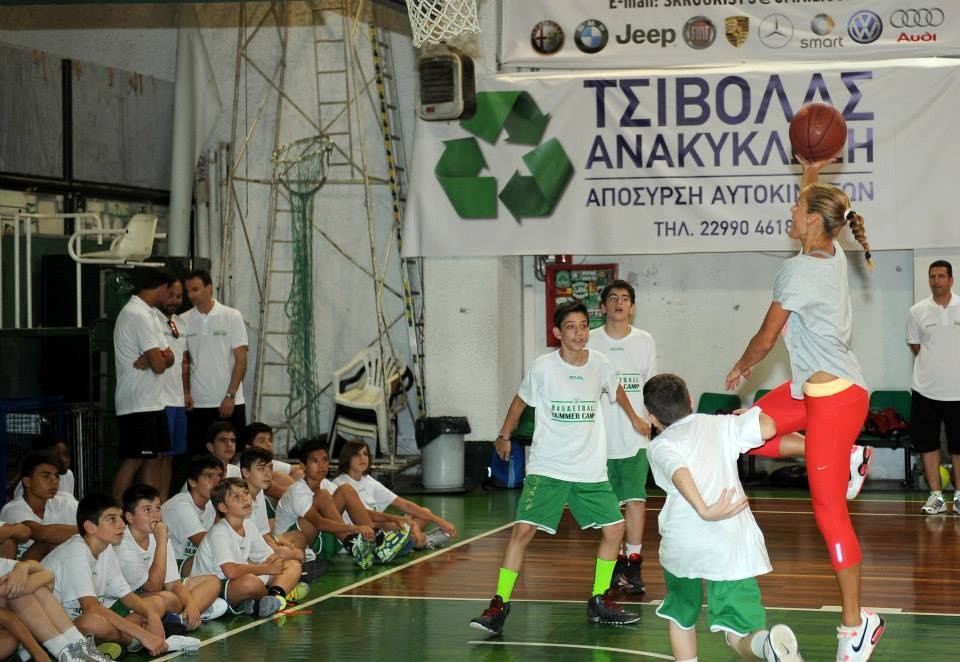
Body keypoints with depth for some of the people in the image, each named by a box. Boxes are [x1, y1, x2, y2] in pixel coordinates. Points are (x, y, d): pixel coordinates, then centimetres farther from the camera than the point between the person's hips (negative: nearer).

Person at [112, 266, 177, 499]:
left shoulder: (146, 313, 17)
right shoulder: (139, 316, -16)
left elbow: (168, 358, 10)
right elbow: (159, 365, -20)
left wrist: (148, 360, -11)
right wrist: (157, 359, 3)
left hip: (151, 401, 10)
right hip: (138, 403, -10)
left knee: (153, 458, 10)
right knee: (133, 460, -9)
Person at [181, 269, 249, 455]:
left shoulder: (232, 317, -1)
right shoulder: (184, 321, 6)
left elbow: (241, 360, -3)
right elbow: (183, 363, 10)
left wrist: (230, 396, -10)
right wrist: (185, 393, -3)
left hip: (229, 403, -2)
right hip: (197, 404, 2)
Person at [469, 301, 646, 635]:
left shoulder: (599, 364, -2)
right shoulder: (543, 368, -10)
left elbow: (616, 389, 22)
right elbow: (521, 400, 10)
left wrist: (634, 418, 35)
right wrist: (504, 437, 18)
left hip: (591, 471, 4)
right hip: (547, 469, -4)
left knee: (614, 529, 3)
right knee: (522, 530, -15)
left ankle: (599, 602, 20)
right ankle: (499, 605, -8)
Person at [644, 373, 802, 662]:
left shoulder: (660, 445, 11)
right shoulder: (719, 425, 17)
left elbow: (678, 471, -12)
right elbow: (767, 428, 4)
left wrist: (705, 511, -25)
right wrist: (751, 413, 27)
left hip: (682, 546, 0)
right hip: (733, 546, 1)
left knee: (680, 618, 27)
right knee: (741, 636, -2)